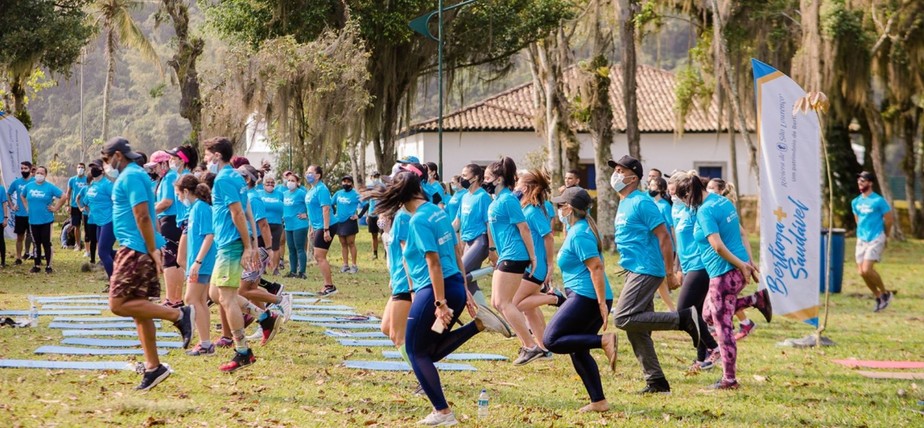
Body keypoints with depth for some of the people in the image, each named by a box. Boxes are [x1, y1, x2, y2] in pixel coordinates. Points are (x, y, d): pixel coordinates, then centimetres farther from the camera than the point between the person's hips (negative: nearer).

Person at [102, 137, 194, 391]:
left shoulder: (130, 177, -13)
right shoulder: (134, 175, 19)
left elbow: (142, 216, -20)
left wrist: (153, 251, -23)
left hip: (136, 250, -10)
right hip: (135, 249, 10)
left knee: (119, 304, -15)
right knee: (138, 307, 11)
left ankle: (179, 315, -15)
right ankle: (153, 367, 13)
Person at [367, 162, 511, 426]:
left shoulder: (418, 220, -15)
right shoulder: (438, 212, 12)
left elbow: (433, 263, -20)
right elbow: (456, 254, 16)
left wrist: (440, 304, -21)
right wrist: (464, 293, 20)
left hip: (435, 291, -9)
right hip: (456, 286, 9)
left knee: (416, 351, 7)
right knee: (432, 351, 20)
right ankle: (478, 323, 5)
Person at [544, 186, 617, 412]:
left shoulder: (579, 234, -13)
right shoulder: (582, 228, 18)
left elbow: (596, 267, -21)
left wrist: (602, 303, -24)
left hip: (585, 298, -10)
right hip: (587, 298, 10)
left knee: (552, 340, -10)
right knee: (578, 351, 13)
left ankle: (604, 341, -18)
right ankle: (598, 401, 11)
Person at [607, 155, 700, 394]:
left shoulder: (641, 203, -12)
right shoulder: (624, 204, 17)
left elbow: (663, 237, -16)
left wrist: (669, 273, -18)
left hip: (646, 271, -10)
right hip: (633, 271, 10)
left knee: (624, 318, -19)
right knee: (637, 332, 8)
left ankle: (684, 319, -13)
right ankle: (656, 382, 13)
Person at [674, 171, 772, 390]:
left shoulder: (705, 211, -17)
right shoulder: (724, 201, 11)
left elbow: (718, 246, -23)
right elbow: (740, 233, 17)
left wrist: (740, 265, -14)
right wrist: (748, 262, 19)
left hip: (724, 273, -9)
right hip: (740, 267, 9)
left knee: (723, 327, -1)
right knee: (709, 314, 23)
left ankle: (729, 379, 4)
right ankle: (757, 299, 17)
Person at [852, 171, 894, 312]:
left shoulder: (878, 201, -11)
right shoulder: (855, 202, 8)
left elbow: (889, 219, -3)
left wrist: (885, 237, 8)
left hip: (875, 239, -7)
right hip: (861, 239, 7)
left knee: (867, 270, -18)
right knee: (862, 272, 1)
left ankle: (885, 293, 2)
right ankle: (878, 297, 17)